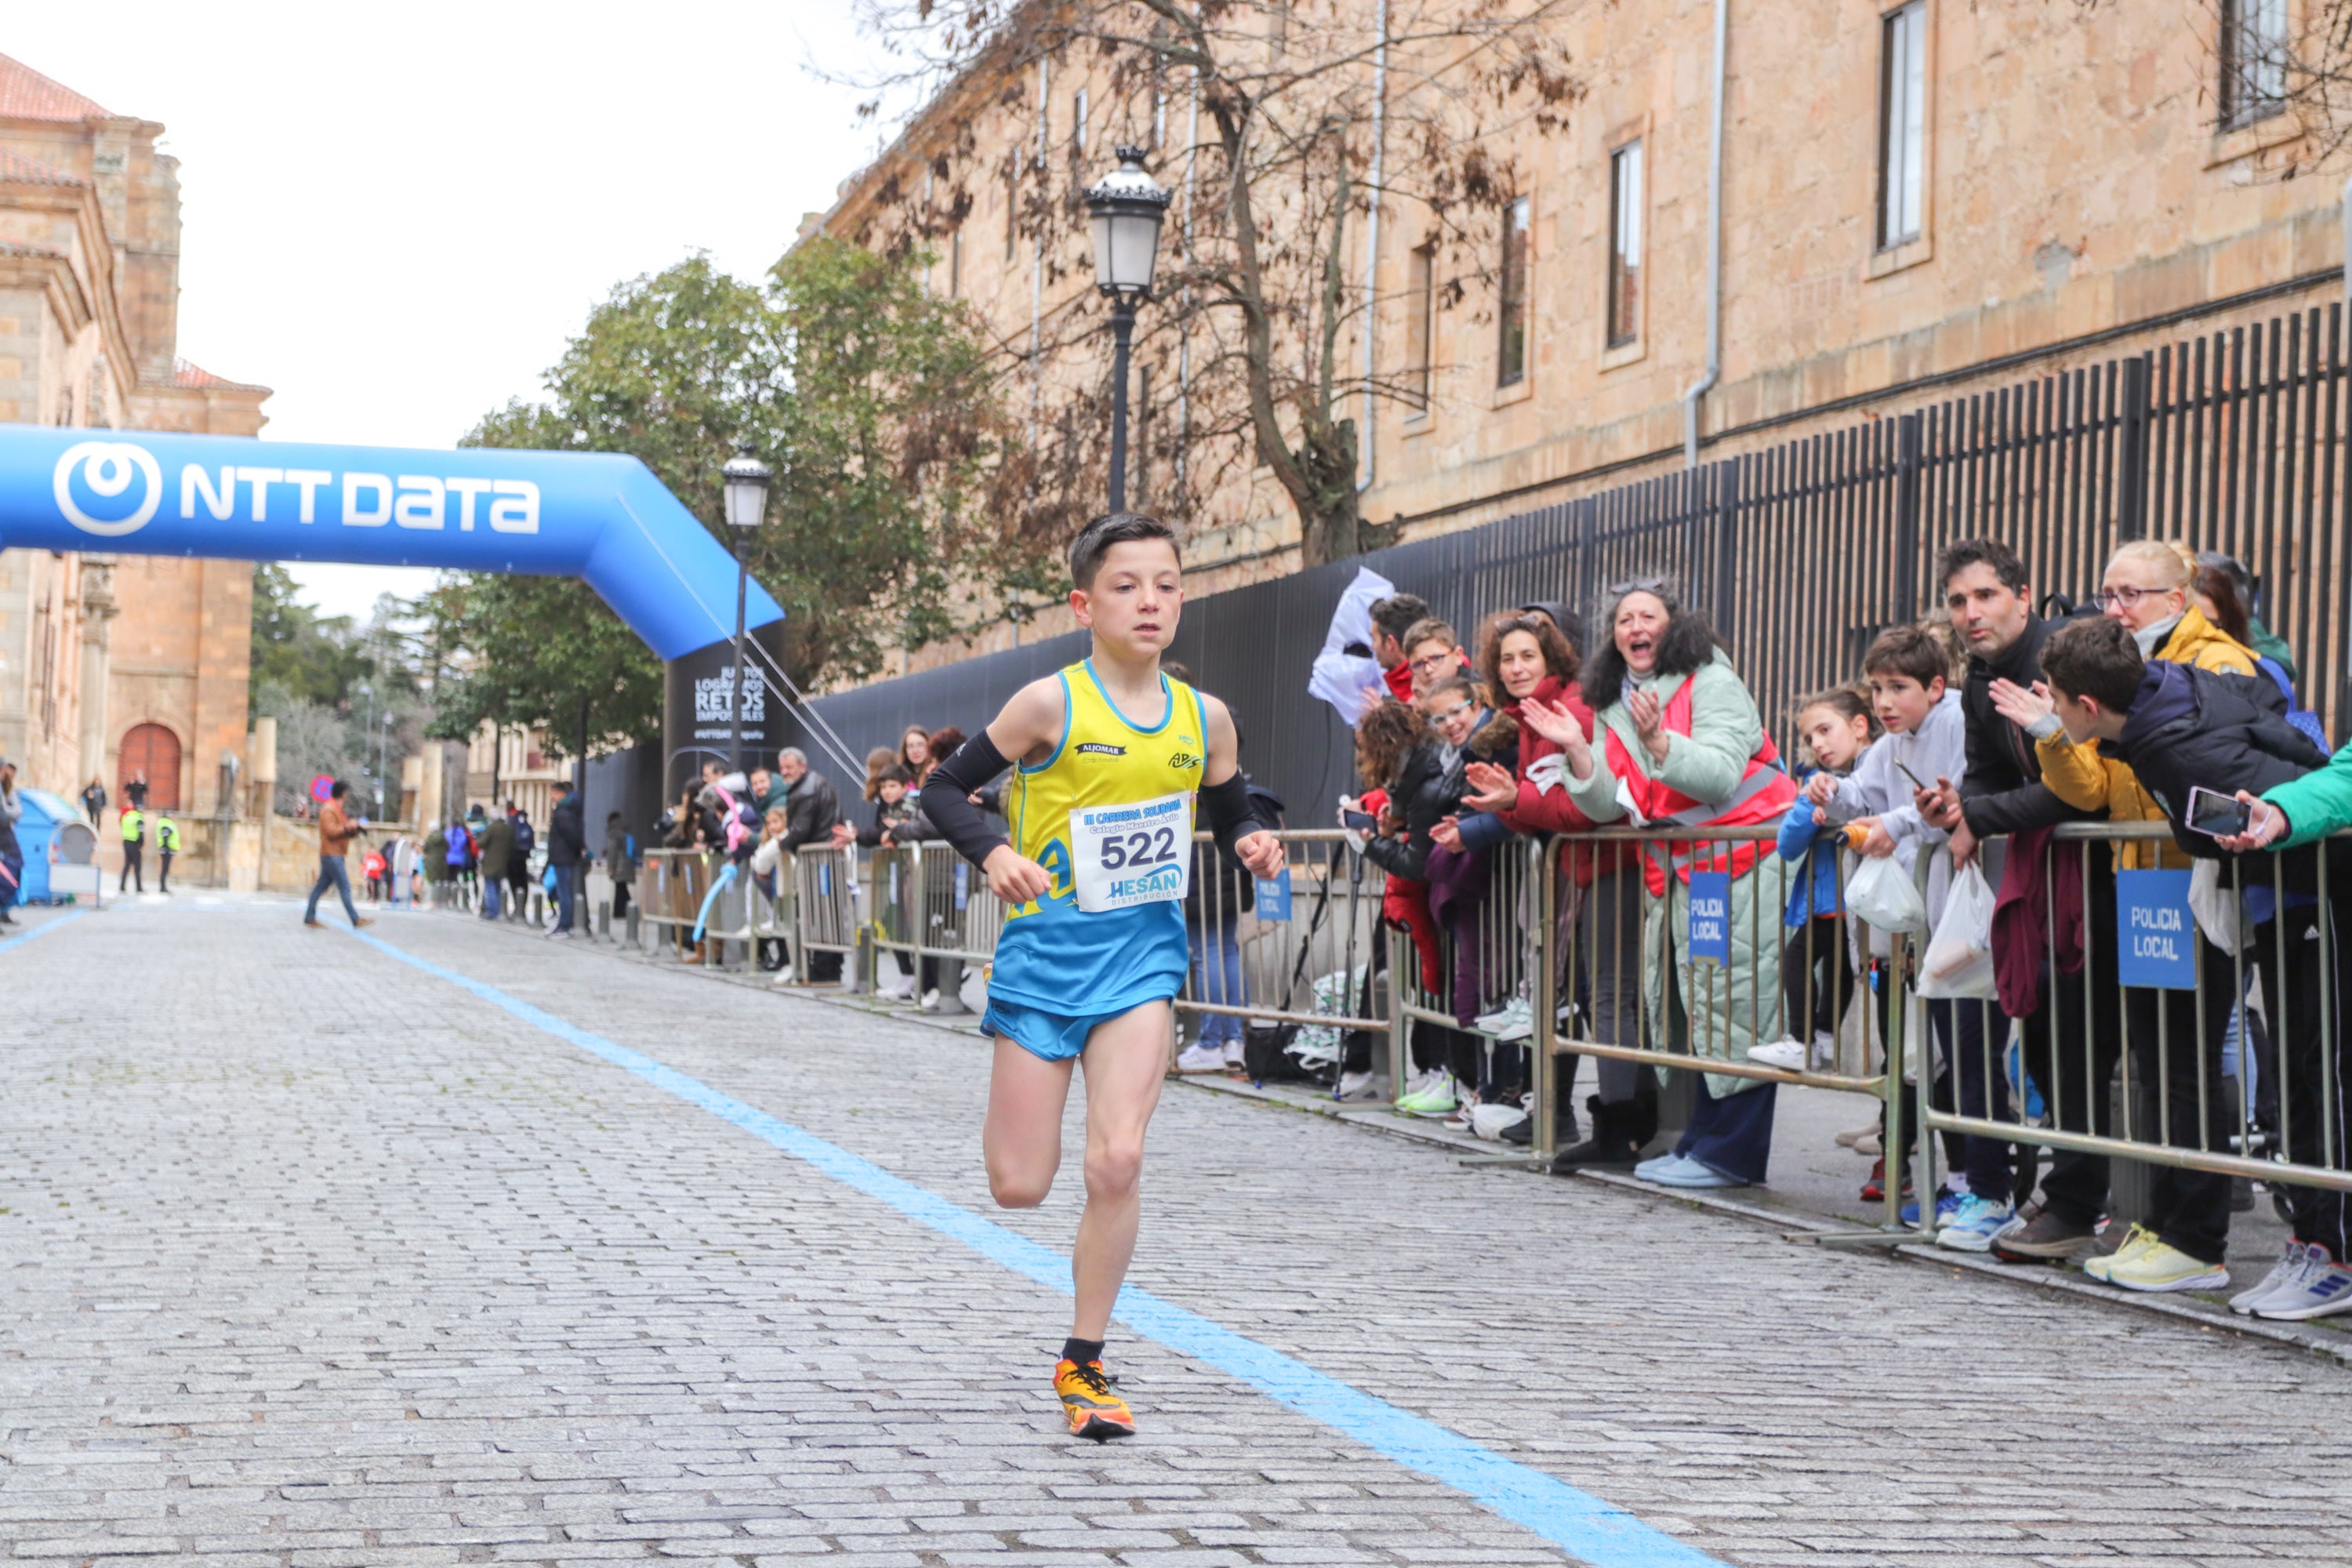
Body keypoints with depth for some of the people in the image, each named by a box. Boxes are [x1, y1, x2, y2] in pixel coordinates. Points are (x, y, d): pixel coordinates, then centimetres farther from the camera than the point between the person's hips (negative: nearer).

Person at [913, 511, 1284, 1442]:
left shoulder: (1204, 718, 2)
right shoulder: (1052, 704, -9)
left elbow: (1230, 811, 18)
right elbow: (946, 790, -3)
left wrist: (1253, 842, -5)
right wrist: (994, 853, -21)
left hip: (1141, 955, 2)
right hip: (1047, 947, -2)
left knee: (1118, 1162, -12)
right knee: (1019, 1188, 1)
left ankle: (1083, 1364, 4)